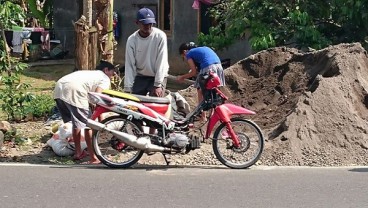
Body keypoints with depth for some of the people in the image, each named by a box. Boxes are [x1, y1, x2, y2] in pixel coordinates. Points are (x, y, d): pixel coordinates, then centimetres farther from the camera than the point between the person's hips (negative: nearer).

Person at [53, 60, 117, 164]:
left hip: (58, 88, 8)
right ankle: (93, 158, 3)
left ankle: (78, 152, 34)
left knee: (76, 122, 24)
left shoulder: (89, 73, 39)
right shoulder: (105, 79, 16)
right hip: (74, 90, -8)